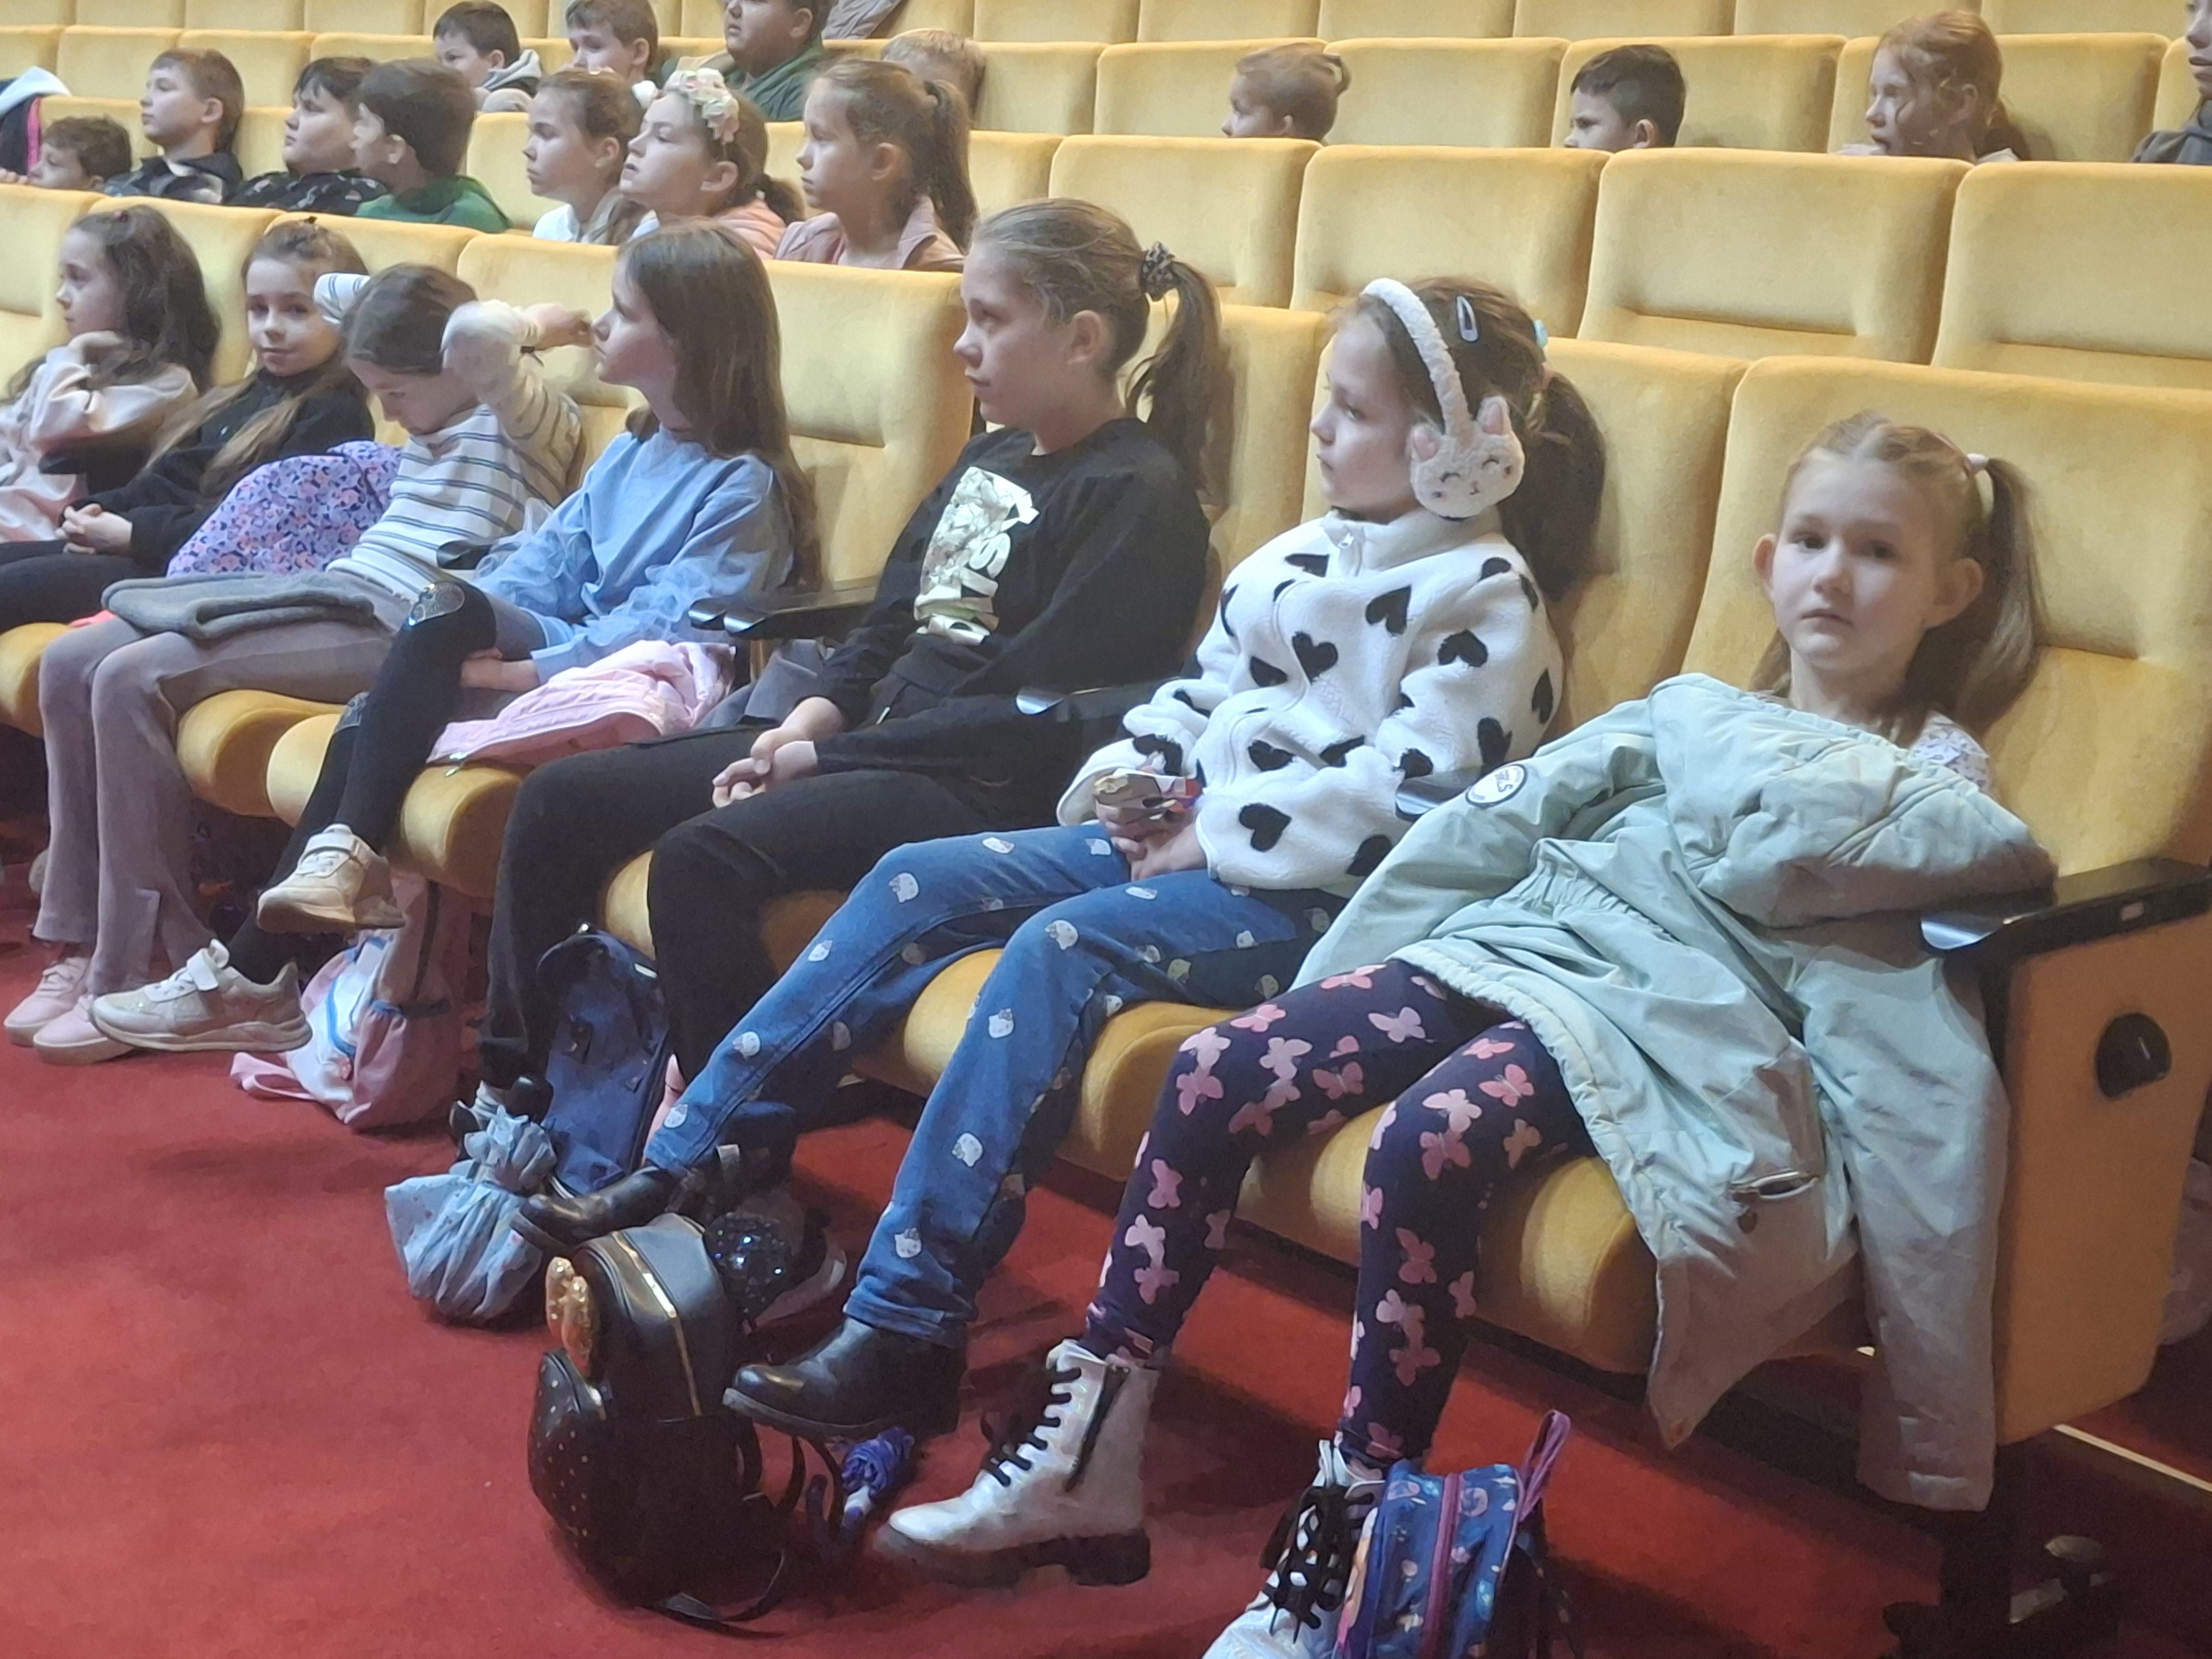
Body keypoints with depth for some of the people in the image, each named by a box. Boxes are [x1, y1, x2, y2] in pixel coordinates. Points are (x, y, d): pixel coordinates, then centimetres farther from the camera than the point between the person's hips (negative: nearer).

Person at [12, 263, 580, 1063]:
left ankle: (133, 971, -16)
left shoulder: (528, 421, -3)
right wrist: (407, 306, 24)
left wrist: (536, 324, -7)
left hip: (389, 631, -10)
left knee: (132, 679, -22)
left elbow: (476, 333, -27)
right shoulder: (432, 418, 23)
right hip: (326, 598, 10)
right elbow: (333, 293, 36)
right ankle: (83, 942, 0)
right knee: (72, 662, 0)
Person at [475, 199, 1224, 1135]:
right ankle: (517, 1083, 11)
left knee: (704, 856, -32)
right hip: (871, 741, 10)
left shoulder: (1138, 494, -10)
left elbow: (1035, 717, -17)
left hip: (985, 788, -9)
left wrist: (829, 756, -14)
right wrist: (814, 717, 0)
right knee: (561, 801, 2)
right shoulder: (993, 457, 18)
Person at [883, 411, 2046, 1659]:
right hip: (1508, 946, 6)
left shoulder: (1932, 778, 10)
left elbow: (1771, 848, -13)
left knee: (1426, 1144, -34)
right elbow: (1496, 820, 19)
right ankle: (1088, 1463, -8)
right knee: (1214, 1074, -13)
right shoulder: (1684, 715, 27)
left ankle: (1346, 1549, -20)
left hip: (1657, 1023, -6)